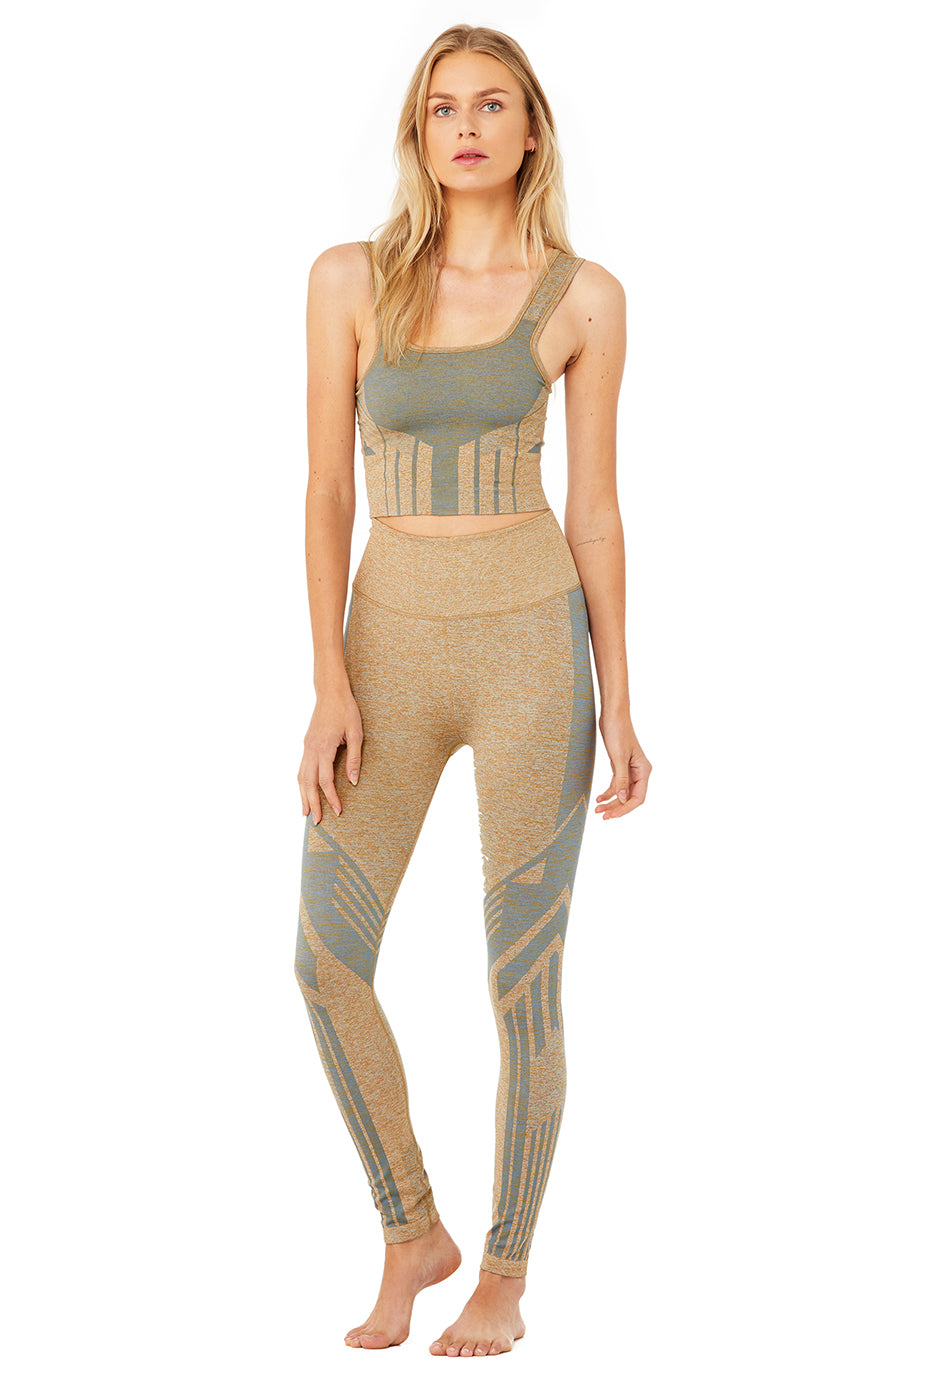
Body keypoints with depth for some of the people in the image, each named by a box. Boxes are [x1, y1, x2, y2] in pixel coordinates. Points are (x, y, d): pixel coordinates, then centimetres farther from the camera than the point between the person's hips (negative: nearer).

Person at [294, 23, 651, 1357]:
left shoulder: (585, 298, -1)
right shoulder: (351, 278, 1)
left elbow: (596, 508, 2)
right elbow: (328, 490, 0)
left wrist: (617, 707, 1)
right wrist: (330, 686, -7)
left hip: (531, 647, -2)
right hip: (393, 646, 2)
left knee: (523, 983, 2)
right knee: (328, 962, -1)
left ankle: (503, 1278, 21)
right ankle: (413, 1233, 22)